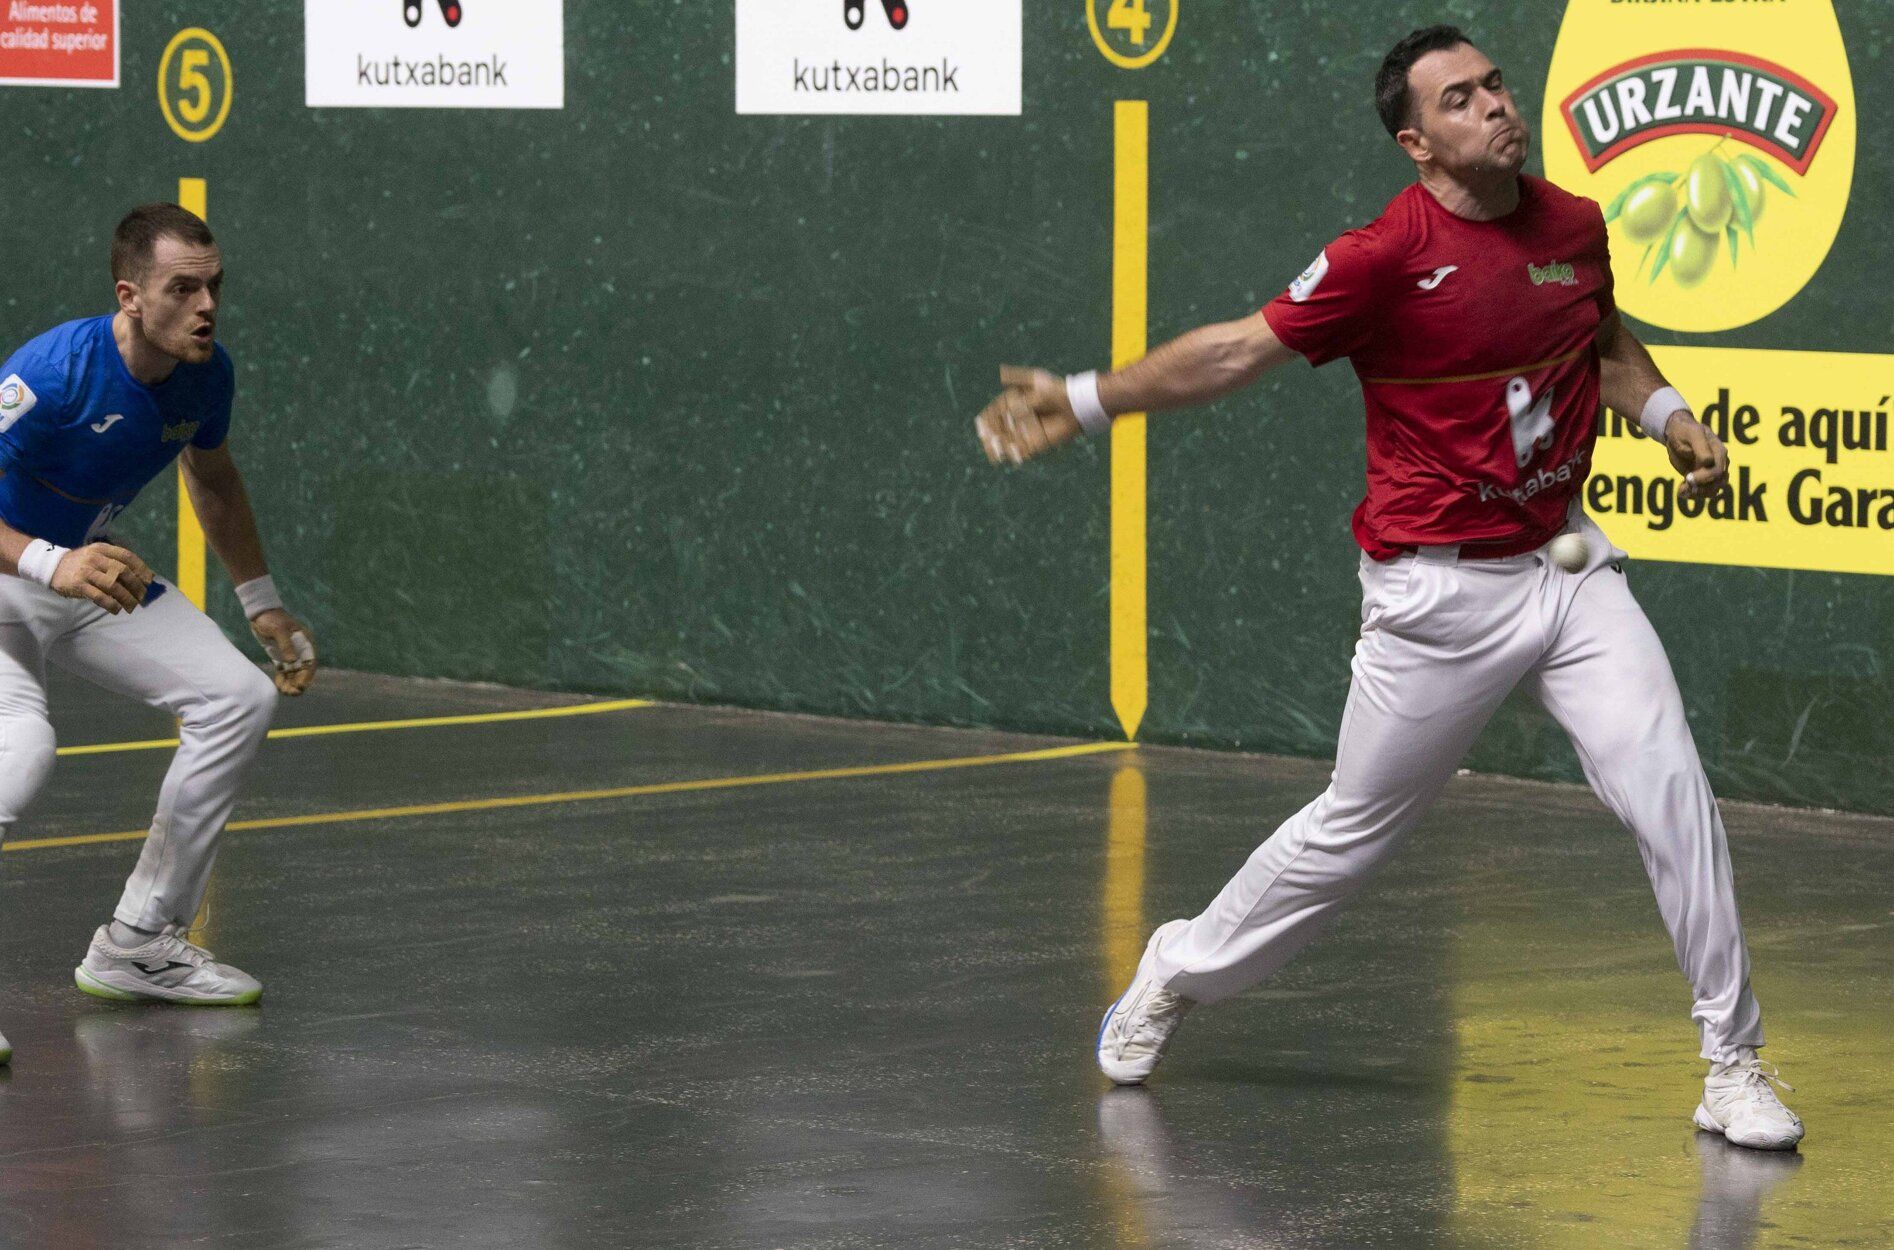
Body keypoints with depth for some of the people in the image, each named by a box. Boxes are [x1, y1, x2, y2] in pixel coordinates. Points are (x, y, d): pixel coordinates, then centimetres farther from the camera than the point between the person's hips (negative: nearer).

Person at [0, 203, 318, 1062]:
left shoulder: (205, 375, -7)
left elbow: (213, 480, 16)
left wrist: (263, 604, 19)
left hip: (96, 583, 8)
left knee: (239, 697, 2)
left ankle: (137, 944, 12)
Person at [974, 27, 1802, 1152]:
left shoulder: (1576, 226, 3)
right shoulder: (1389, 255, -15)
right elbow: (1243, 348, -9)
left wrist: (1671, 417, 6)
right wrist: (1086, 401, -13)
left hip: (1568, 565, 4)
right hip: (1440, 591, -4)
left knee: (1670, 791, -10)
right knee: (1355, 827, 8)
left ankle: (1734, 1065, 0)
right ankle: (1180, 974, 33)